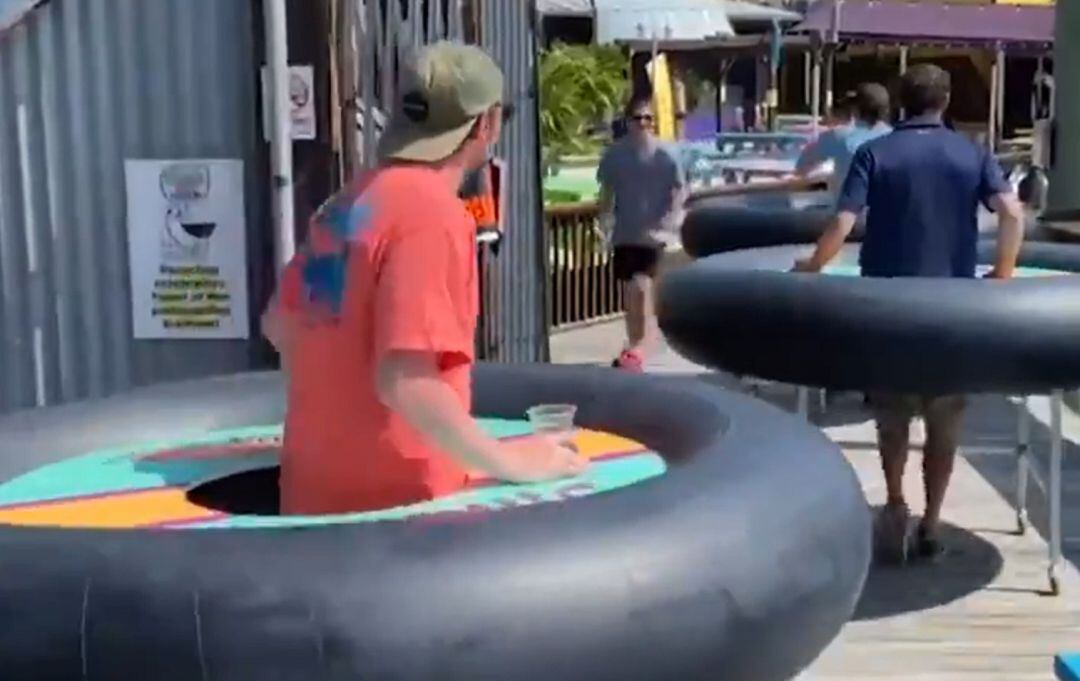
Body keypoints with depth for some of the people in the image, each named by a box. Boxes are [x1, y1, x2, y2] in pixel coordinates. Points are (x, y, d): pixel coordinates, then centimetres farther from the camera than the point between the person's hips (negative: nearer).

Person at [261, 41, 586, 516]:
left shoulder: (346, 203, 7)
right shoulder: (432, 213, -18)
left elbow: (278, 324, 18)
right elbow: (403, 380, -27)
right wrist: (509, 462, -19)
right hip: (390, 502, -8)